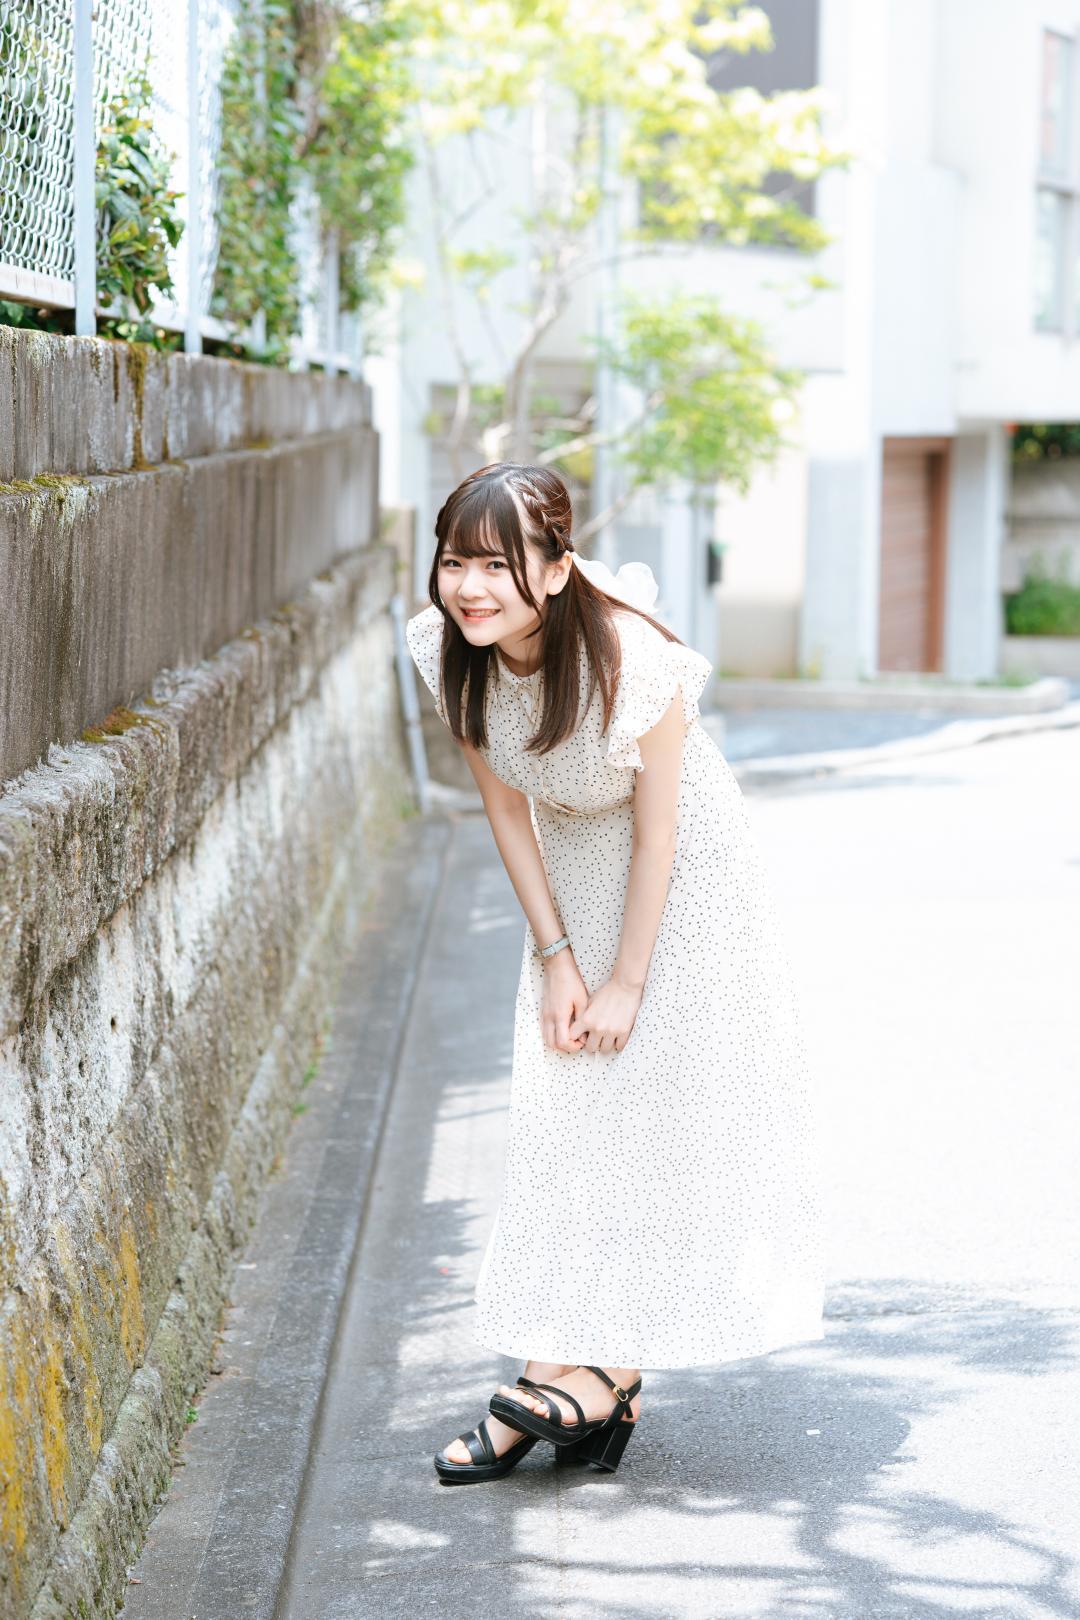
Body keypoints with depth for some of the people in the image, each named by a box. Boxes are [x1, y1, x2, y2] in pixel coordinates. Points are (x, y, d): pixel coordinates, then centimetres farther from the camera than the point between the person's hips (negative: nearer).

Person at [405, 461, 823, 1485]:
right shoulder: (449, 652, -16)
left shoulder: (630, 660, -32)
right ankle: (604, 1379, 6)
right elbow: (506, 806, -5)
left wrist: (626, 982, -17)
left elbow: (656, 832, -22)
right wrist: (555, 956, -6)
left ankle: (605, 1362, 3)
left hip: (683, 877, -5)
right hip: (569, 878, 5)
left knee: (663, 1109, -4)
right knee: (562, 1116, 2)